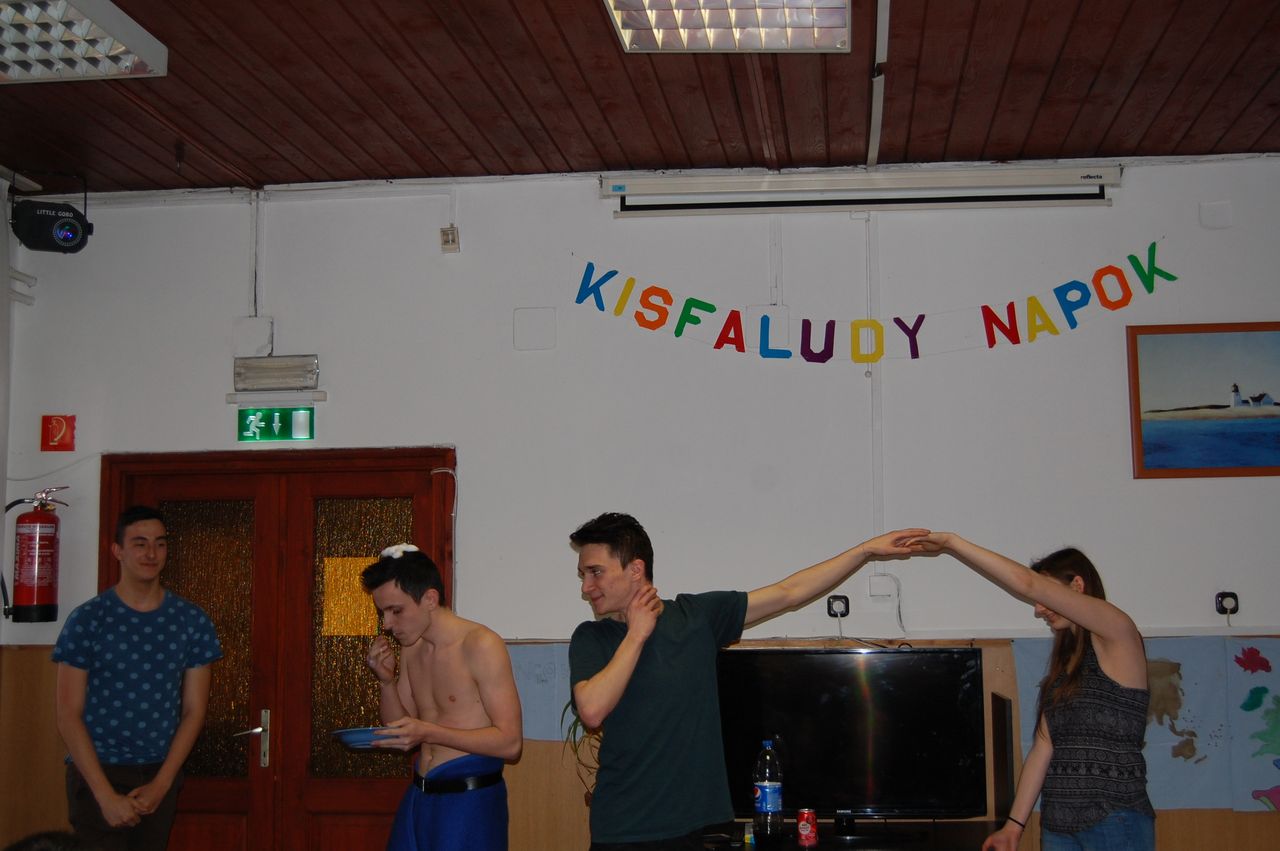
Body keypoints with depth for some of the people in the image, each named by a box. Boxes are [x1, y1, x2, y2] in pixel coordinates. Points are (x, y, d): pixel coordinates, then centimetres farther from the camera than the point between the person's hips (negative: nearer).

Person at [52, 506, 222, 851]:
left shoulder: (191, 620, 1)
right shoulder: (87, 620, -7)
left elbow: (193, 710, 3)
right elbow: (69, 715, -8)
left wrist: (161, 784, -7)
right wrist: (106, 795, -14)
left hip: (161, 776, 3)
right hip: (98, 772, -3)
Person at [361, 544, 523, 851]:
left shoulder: (480, 645, -15)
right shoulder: (411, 648, 8)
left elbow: (510, 742, -18)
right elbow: (401, 729, 14)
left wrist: (430, 732, -25)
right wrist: (386, 680, -2)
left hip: (470, 801, -7)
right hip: (418, 797, 7)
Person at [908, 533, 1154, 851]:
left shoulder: (1116, 635, -5)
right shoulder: (1065, 662, 16)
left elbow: (1028, 583, -13)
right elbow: (1044, 748, 10)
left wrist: (952, 542, -9)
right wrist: (1014, 824, 4)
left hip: (1115, 824, -6)